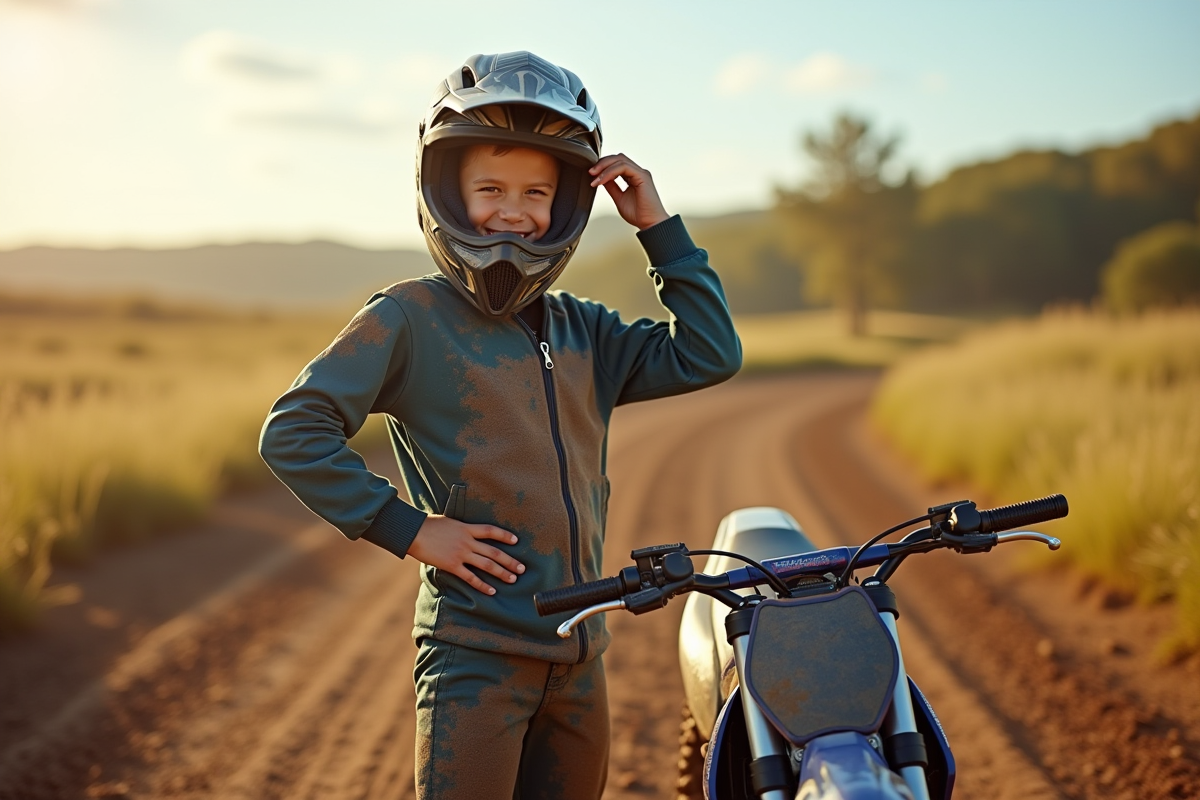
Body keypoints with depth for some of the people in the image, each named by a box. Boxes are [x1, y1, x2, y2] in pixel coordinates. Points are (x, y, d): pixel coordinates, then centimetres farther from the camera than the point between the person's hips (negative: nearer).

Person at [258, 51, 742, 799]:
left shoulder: (583, 331, 11)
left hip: (579, 656, 6)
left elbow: (708, 356, 5)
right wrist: (408, 528, -14)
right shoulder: (411, 317, -6)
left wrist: (659, 225, 2)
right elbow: (294, 432, -10)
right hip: (475, 657, -6)